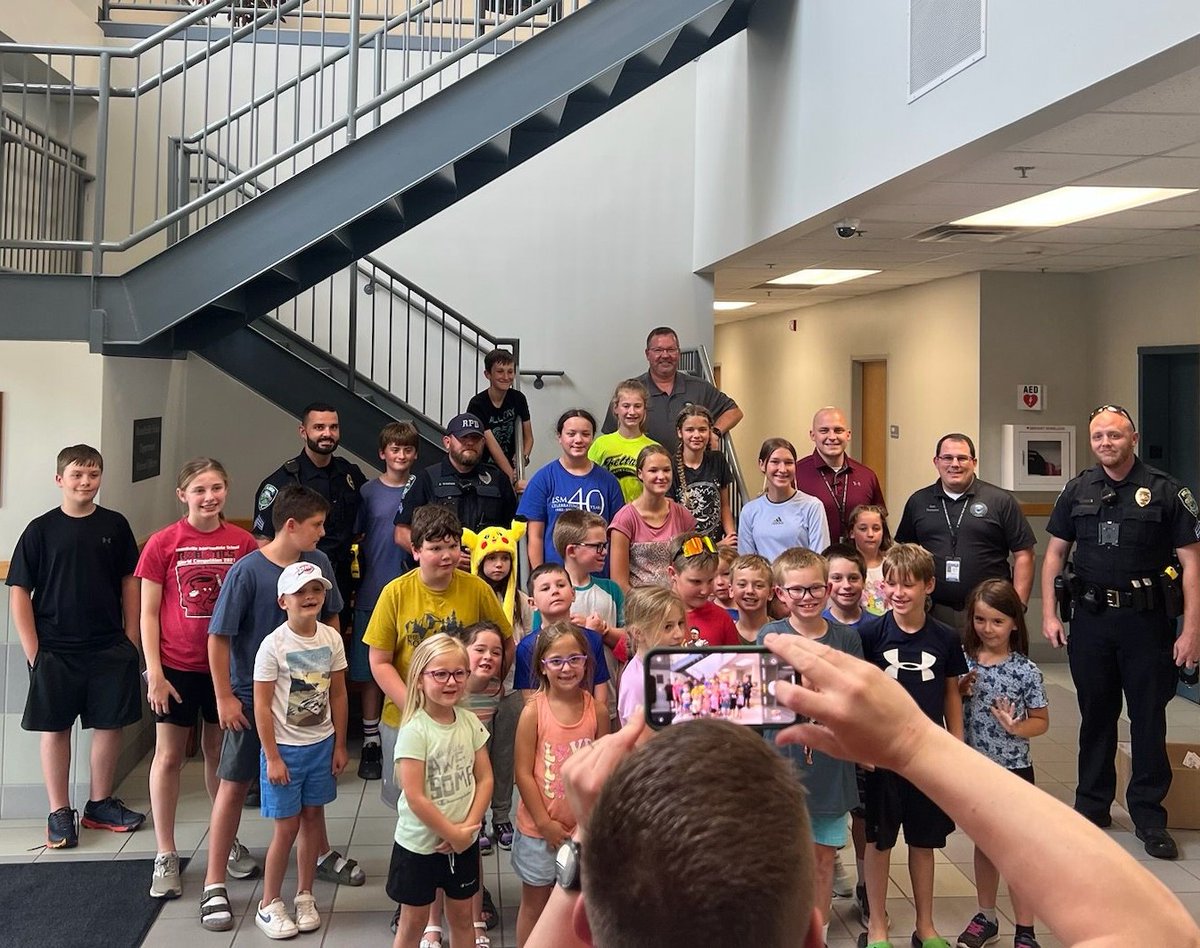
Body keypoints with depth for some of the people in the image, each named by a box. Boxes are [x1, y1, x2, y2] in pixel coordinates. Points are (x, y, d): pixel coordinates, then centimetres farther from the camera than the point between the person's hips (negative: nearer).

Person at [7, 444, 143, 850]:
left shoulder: (115, 526, 2)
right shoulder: (41, 530, -4)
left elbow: (129, 583, 8)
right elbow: (19, 592, -3)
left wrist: (131, 639, 3)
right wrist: (33, 652, -7)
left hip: (110, 649, 2)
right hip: (55, 651, -2)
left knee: (109, 724, 8)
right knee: (55, 728, 6)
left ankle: (100, 804, 24)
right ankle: (59, 813, 18)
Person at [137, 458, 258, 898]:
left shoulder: (243, 543, -4)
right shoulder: (163, 544, -8)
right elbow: (148, 614, -5)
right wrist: (154, 672, -8)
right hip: (176, 666, -1)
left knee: (220, 753, 15)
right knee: (169, 755, 8)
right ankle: (166, 855, 20)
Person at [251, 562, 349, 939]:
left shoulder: (331, 638, -2)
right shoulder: (273, 645, -15)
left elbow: (337, 694, 5)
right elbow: (262, 705, -12)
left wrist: (339, 745, 6)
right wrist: (272, 757, -12)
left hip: (321, 744, 4)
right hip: (285, 748, -4)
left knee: (313, 817, 12)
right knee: (287, 826, 2)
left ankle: (305, 897, 28)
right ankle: (269, 905, 19)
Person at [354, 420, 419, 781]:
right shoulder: (368, 491, 4)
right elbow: (353, 538, 6)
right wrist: (356, 580, 0)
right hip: (372, 593, 0)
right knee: (370, 670, 5)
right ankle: (371, 741, 16)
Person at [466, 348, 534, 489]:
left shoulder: (518, 398, 0)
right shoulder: (477, 405, -16)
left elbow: (528, 437, 7)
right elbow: (493, 446, -23)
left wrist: (524, 457, -15)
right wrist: (514, 480, -30)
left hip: (510, 467, 4)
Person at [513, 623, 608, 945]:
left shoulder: (597, 711, -5)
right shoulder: (534, 711, -13)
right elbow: (523, 773, -11)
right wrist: (546, 823, -12)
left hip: (583, 829, 2)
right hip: (539, 827, -2)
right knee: (535, 903, 13)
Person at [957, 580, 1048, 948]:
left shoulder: (1025, 671, -12)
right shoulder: (963, 661, -4)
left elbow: (1041, 721, -4)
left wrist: (1016, 727, -22)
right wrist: (960, 690, -13)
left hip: (1013, 770, -3)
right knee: (984, 844, 18)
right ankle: (986, 917, 33)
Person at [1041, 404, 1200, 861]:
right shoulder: (1077, 491, 6)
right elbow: (1054, 554, 10)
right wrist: (1048, 613, 2)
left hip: (1147, 621, -3)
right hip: (1091, 618, 3)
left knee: (1149, 719, 3)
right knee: (1095, 716, 12)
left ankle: (1149, 816, 15)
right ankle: (1092, 806, 24)